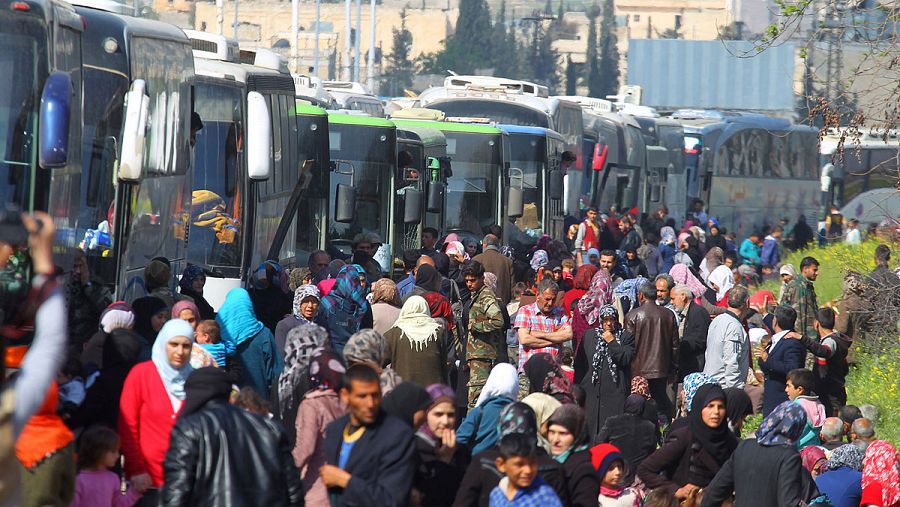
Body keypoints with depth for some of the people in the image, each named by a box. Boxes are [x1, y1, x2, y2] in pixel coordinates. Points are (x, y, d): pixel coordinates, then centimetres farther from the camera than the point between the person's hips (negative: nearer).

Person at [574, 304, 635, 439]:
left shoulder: (627, 337, 6)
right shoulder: (589, 335, 15)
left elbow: (626, 359, -7)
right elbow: (580, 362, 15)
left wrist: (611, 342, -9)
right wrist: (577, 388, 11)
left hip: (615, 392, -3)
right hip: (591, 391, 3)